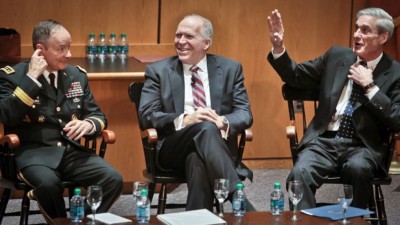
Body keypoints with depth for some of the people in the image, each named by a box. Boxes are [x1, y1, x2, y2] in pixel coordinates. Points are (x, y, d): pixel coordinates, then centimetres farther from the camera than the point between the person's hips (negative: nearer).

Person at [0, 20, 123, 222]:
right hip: (33, 152, -5)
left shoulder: (77, 75, 13)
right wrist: (31, 78, -16)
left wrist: (88, 124, -8)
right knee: (48, 183, -38)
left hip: (71, 151, 5)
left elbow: (97, 115, 17)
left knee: (114, 179, -21)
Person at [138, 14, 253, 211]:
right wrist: (184, 120, -18)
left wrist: (223, 122, -18)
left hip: (218, 142, 1)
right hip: (173, 148, -1)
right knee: (206, 128, -36)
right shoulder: (158, 71, 9)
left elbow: (245, 113, 6)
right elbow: (146, 116, -1)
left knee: (198, 159, -38)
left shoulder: (230, 69, 13)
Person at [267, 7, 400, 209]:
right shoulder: (336, 56, 10)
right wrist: (278, 47, -1)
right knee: (300, 172, -28)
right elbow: (296, 77, 15)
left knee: (357, 168, -36)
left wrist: (370, 86, -13)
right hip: (325, 140, 2)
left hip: (363, 146, -2)